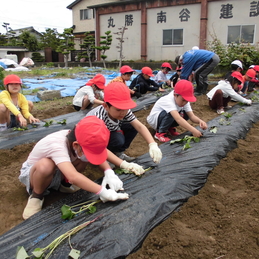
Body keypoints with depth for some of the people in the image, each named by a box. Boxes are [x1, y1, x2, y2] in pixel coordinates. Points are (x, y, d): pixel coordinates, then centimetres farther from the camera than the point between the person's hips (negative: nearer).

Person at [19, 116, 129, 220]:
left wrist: (109, 172, -25)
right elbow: (73, 177, -53)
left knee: (86, 155, -19)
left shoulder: (78, 140, -21)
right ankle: (36, 195, -10)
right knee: (45, 165, -41)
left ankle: (64, 183, 5)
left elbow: (98, 153, -7)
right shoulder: (57, 145, -41)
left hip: (56, 173, 6)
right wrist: (103, 192, -49)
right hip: (32, 172, -5)